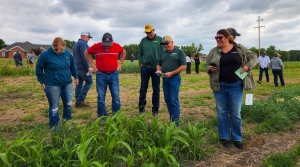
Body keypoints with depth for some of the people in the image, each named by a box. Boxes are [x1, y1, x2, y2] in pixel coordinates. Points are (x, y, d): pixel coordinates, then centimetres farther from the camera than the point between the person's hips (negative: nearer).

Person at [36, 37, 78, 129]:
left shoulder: (67, 54, 1)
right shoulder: (45, 54, -10)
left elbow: (72, 66, 15)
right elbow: (38, 68, -1)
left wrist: (75, 76, 15)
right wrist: (42, 81, 0)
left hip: (67, 84, 4)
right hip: (52, 85, -4)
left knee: (68, 104, 13)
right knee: (54, 107, 4)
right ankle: (54, 127, 19)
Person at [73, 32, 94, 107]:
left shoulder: (75, 44, 20)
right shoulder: (83, 43, -11)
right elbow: (84, 56, -20)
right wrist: (88, 67, -19)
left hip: (76, 67, 10)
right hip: (83, 67, -10)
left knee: (79, 84, 10)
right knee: (89, 82, -5)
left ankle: (78, 102, 10)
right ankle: (80, 100, -10)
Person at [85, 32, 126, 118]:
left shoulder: (117, 46, -3)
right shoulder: (96, 46, -6)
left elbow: (124, 52, 18)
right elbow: (86, 53, 11)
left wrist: (120, 63, 8)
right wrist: (92, 64, 4)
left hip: (114, 74, 1)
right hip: (101, 75, -1)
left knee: (116, 96, 2)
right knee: (101, 97, 4)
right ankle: (102, 117, 15)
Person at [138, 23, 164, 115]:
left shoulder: (159, 40, 1)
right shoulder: (143, 40, 7)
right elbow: (140, 53, 10)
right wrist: (141, 63, 0)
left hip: (156, 68, -1)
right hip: (145, 68, 2)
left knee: (156, 89, 6)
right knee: (143, 88, 6)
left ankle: (155, 109, 17)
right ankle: (141, 107, 18)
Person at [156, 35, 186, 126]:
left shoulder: (179, 52, -3)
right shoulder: (163, 53, 15)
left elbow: (183, 66, -10)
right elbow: (159, 64, 21)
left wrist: (171, 73, -18)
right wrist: (158, 70, -2)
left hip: (174, 79, -6)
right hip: (165, 79, 6)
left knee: (174, 100, -6)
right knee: (167, 100, 9)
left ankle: (176, 121, 3)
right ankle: (171, 118, 20)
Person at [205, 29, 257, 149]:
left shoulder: (239, 48, 1)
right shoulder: (213, 52, 3)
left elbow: (253, 57, 8)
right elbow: (207, 65, 10)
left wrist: (247, 66, -9)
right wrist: (210, 68, -12)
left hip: (235, 86, -1)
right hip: (219, 86, 1)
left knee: (235, 113, 7)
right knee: (222, 112, 8)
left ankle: (237, 138, 21)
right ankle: (224, 137, 22)